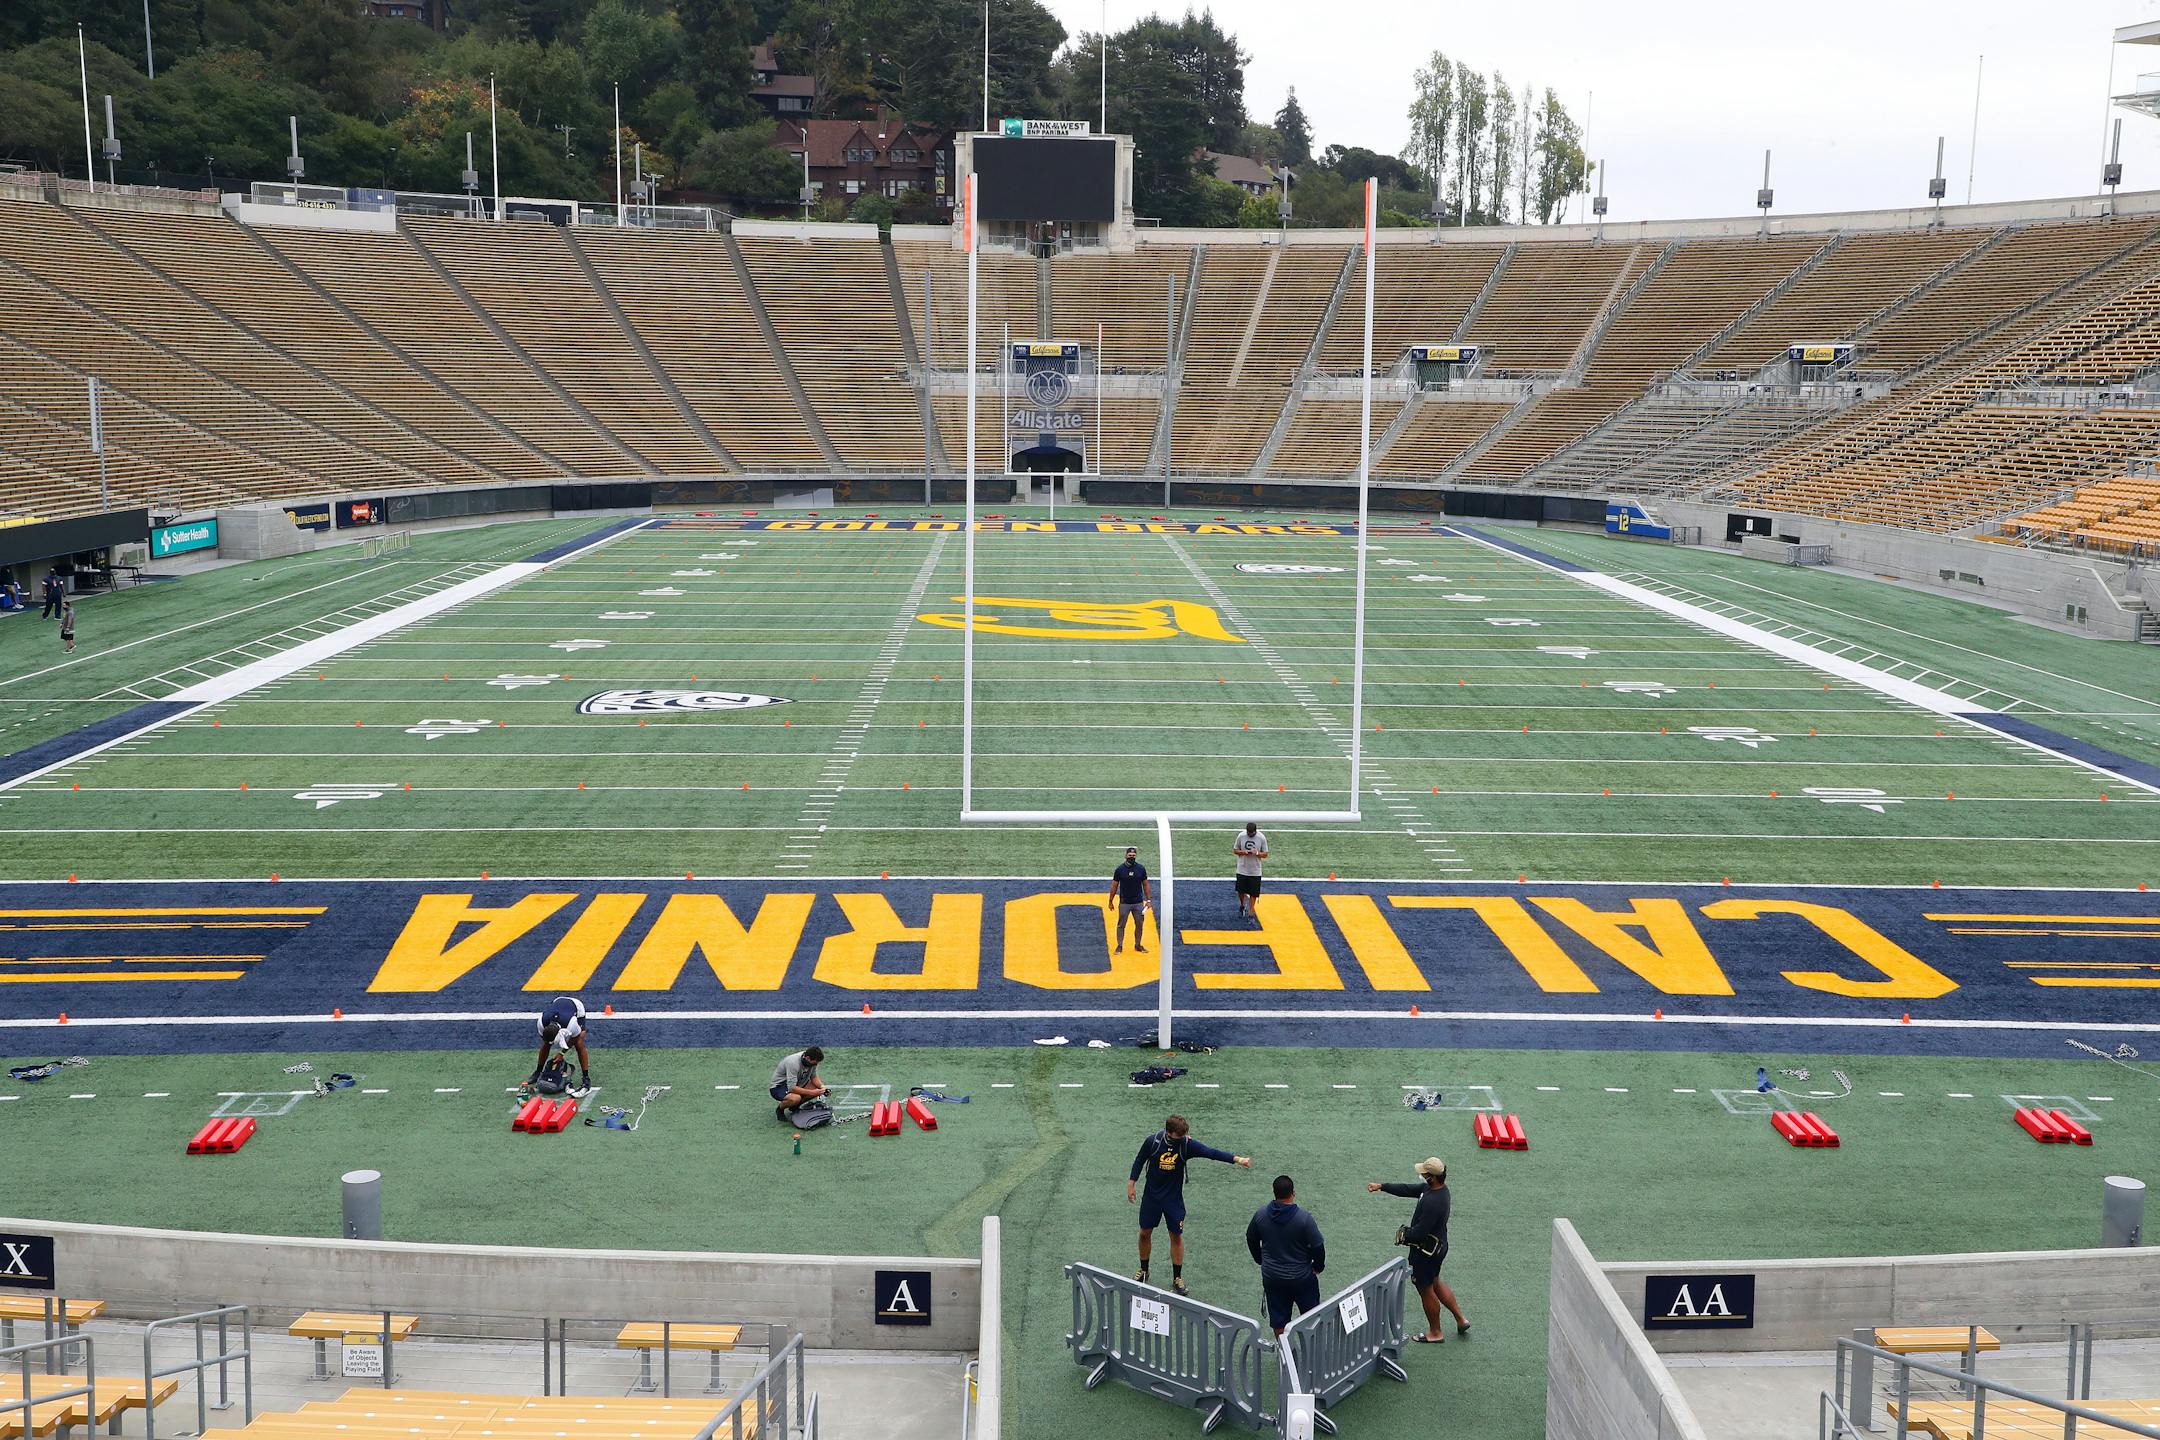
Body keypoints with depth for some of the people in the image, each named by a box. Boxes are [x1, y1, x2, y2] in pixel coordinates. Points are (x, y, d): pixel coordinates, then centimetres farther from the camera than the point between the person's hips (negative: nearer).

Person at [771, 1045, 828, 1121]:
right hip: (779, 1086, -8)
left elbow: (813, 1077, 3)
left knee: (818, 1088, -12)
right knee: (795, 1098, -38)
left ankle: (794, 1107, 9)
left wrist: (822, 1086, -16)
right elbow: (792, 1088, -37)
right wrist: (812, 1092, -37)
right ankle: (779, 1109, -4)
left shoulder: (812, 1060, -11)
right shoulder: (793, 1063, -34)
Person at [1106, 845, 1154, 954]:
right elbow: (1114, 886, 2)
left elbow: (1146, 885, 7)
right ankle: (1120, 946, 10)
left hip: (1138, 903, 2)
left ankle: (1138, 945, 21)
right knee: (1121, 925, 2)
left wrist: (1149, 900, 3)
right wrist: (1110, 901, 4)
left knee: (1139, 925, 7)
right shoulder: (1120, 870, -5)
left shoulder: (1141, 869, 0)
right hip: (1124, 903, -2)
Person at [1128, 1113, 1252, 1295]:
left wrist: (1237, 1159, -35)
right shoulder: (1152, 1141, -15)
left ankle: (1177, 1278, 16)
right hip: (1151, 1196, 0)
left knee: (1176, 1236, 4)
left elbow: (1211, 1152, -25)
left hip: (1174, 1198, 0)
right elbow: (1139, 1161, 1)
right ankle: (1143, 1271, 31)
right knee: (1145, 1233, 9)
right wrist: (1131, 1184, 3)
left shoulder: (1187, 1144, -16)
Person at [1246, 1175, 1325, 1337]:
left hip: (1271, 1277, 3)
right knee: (1311, 1316, 17)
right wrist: (1318, 1266, 4)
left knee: (1278, 1318, 16)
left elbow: (1251, 1239, 5)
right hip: (1301, 1277, -2)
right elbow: (1318, 1246, -16)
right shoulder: (1304, 1219, -23)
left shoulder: (1260, 1214, -11)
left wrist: (1261, 1260, 21)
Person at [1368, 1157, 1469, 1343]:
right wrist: (1381, 1186, 8)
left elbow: (1420, 1232, -30)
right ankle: (1460, 1319, 33)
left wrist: (1404, 1234, -10)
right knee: (1435, 1283, 27)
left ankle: (1435, 1333, 28)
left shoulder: (1433, 1202, -34)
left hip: (1426, 1251, -9)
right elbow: (1408, 1190, 8)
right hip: (1438, 1246, 9)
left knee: (1426, 1289, 10)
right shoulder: (1430, 1188, -4)